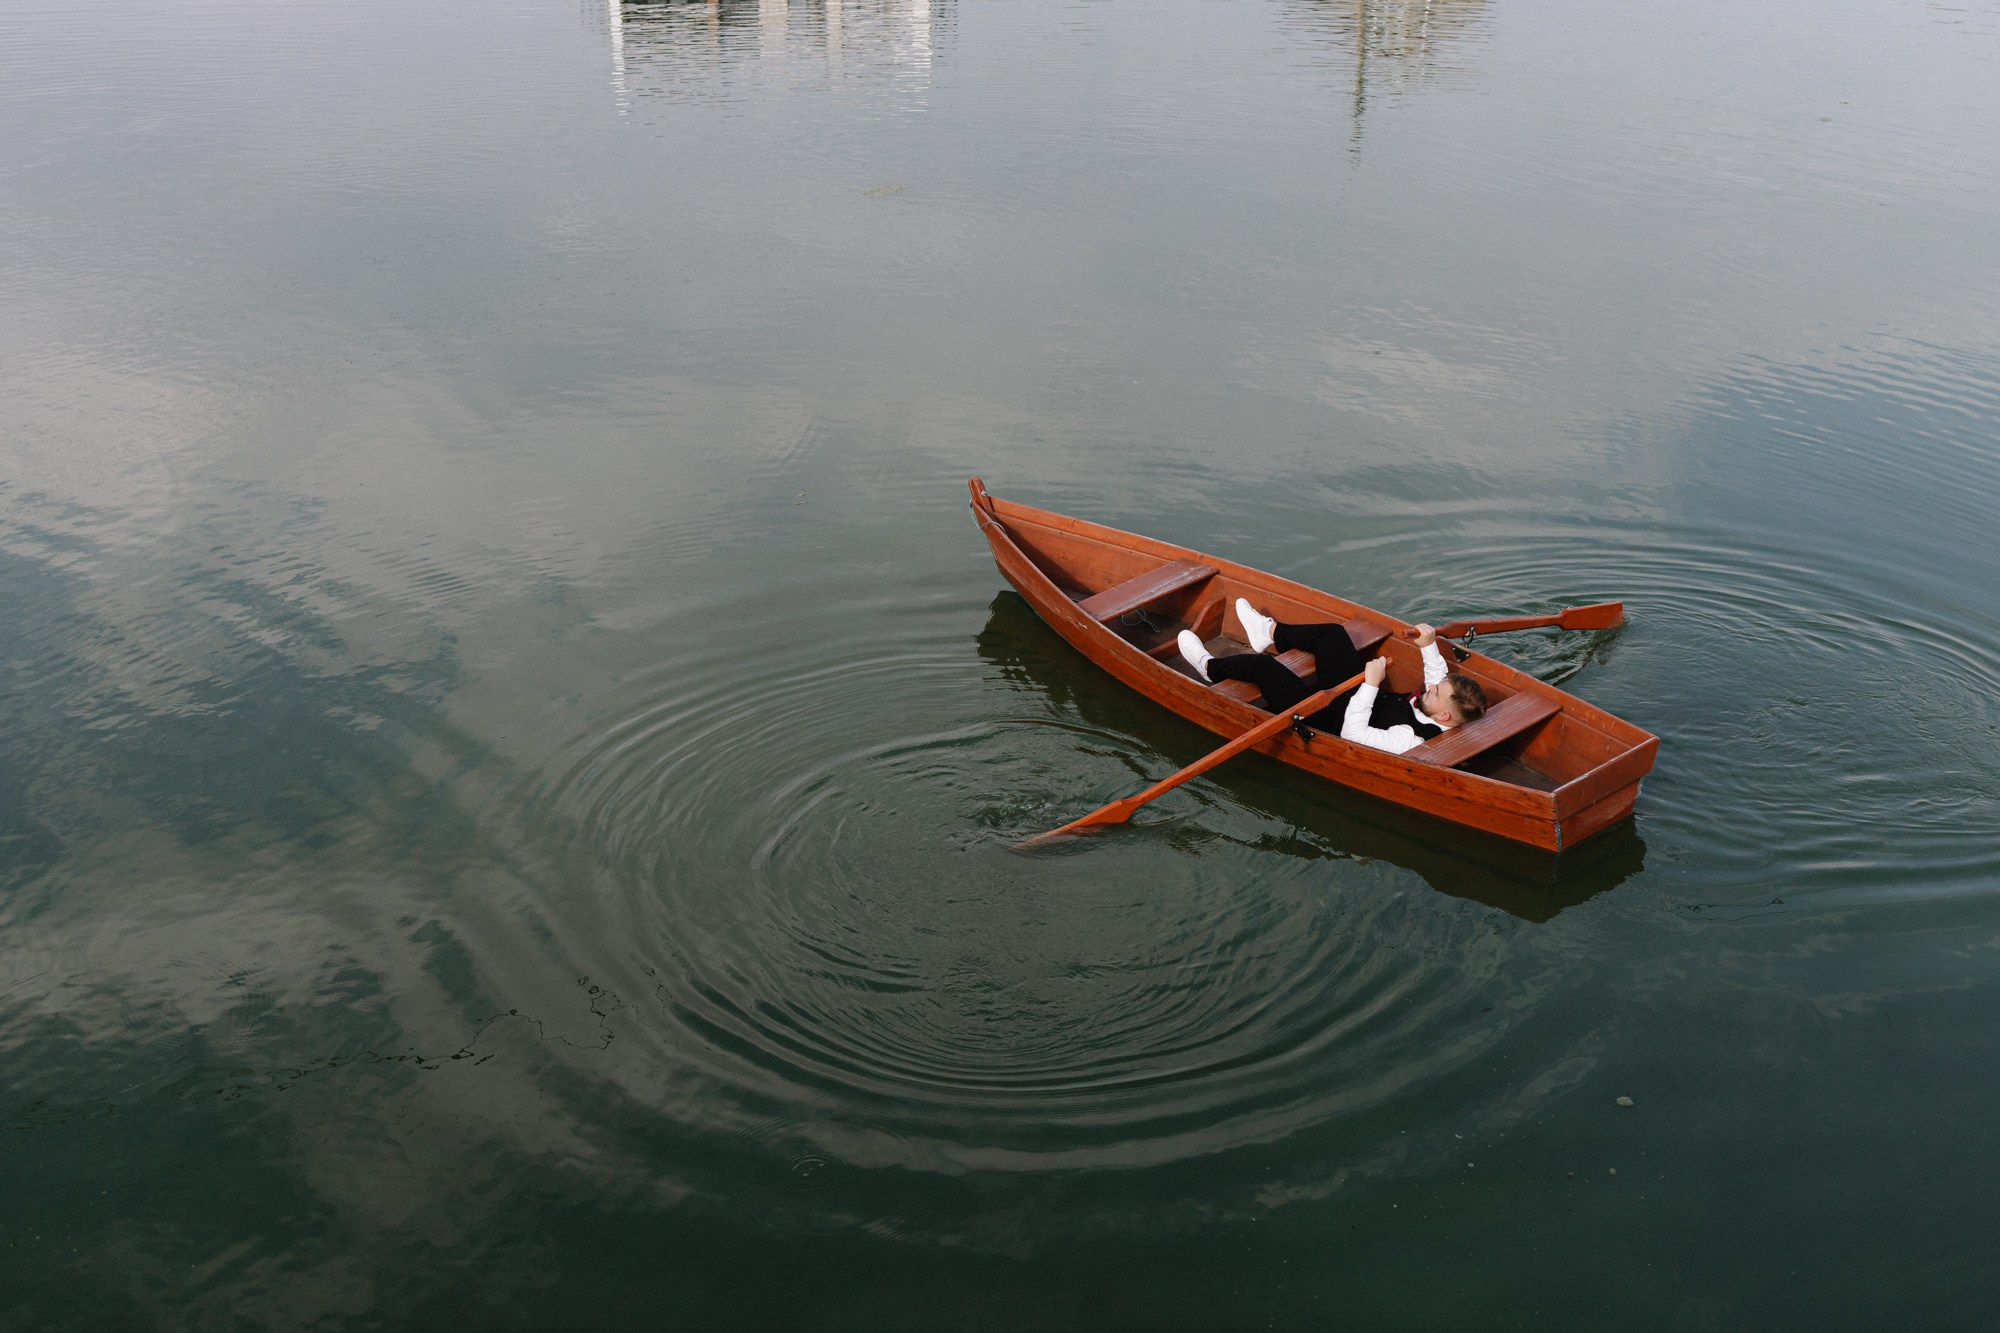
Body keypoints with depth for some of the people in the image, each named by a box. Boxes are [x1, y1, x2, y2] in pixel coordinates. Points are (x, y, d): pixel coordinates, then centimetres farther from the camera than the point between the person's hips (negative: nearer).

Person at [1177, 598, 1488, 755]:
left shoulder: (1409, 740, -41)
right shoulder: (1440, 703, -17)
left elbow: (1352, 733, -43)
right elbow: (1438, 676, 7)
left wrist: (1372, 684, -45)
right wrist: (1429, 646, -8)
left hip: (1325, 718, -8)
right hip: (1350, 696, 8)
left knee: (1262, 666, -5)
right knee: (1332, 632, 14)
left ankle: (1209, 667, 27)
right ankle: (1270, 633, 42)